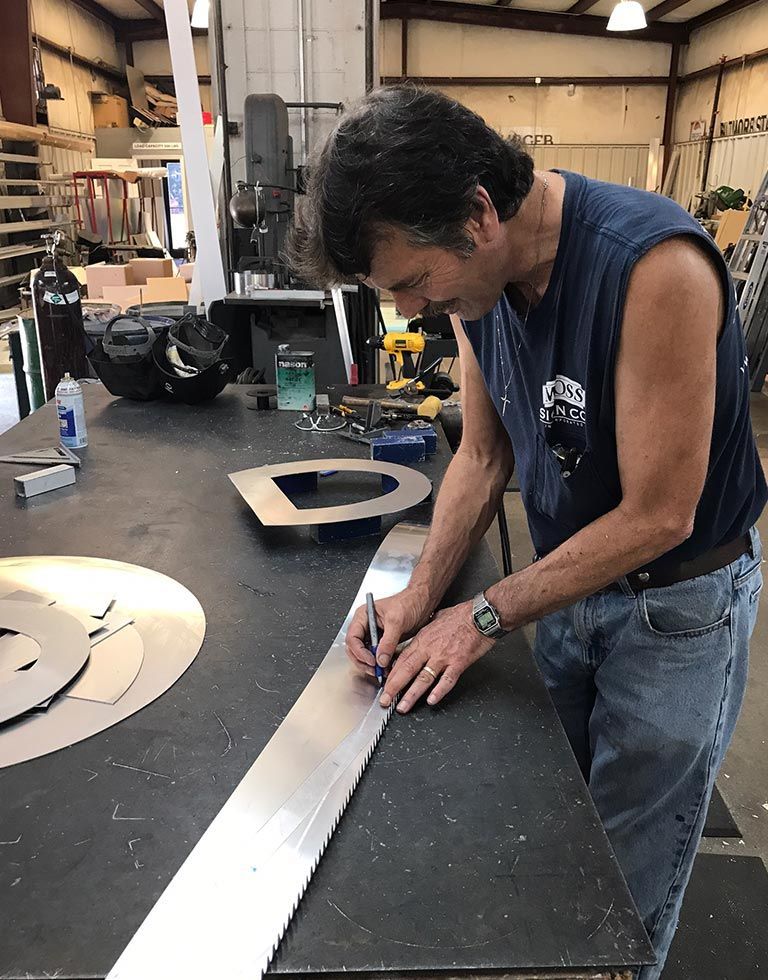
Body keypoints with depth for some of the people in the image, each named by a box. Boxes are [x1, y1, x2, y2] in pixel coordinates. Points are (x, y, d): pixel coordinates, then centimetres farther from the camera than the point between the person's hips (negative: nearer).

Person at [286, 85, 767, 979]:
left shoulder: (653, 265, -31)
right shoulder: (479, 278, -8)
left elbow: (657, 515, -26)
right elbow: (484, 454, 1)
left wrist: (487, 616, -19)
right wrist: (421, 594, -10)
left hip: (677, 601, -6)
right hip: (568, 579, 6)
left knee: (627, 885, 12)